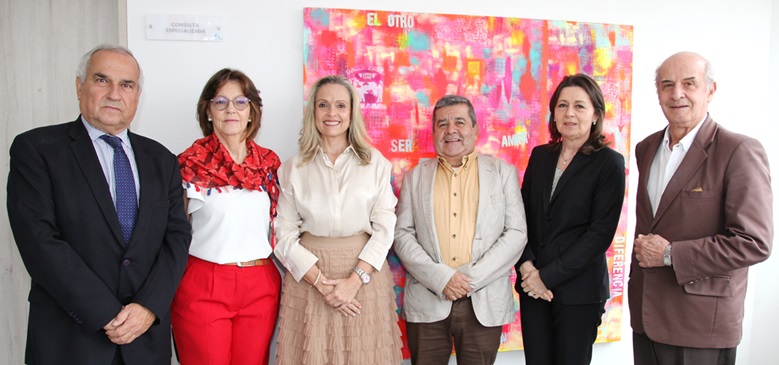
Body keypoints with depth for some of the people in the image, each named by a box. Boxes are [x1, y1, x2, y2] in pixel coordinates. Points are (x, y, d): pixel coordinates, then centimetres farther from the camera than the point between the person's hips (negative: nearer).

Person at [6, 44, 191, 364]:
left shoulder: (161, 159, 7)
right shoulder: (35, 149, -5)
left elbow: (176, 235, 1)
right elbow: (40, 242, -13)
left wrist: (149, 306, -12)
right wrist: (109, 315, -16)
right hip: (68, 339, -3)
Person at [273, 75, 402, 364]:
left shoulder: (375, 162, 1)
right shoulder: (293, 169, 2)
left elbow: (384, 227, -3)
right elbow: (285, 234, -1)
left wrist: (354, 280, -12)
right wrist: (321, 282, -11)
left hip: (365, 273, 0)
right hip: (309, 275, 0)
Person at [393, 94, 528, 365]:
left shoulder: (502, 172, 6)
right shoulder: (415, 177, 8)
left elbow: (517, 233, 0)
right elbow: (402, 234, 2)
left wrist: (472, 279, -10)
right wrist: (440, 277, -11)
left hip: (484, 303, 0)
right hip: (427, 302, 1)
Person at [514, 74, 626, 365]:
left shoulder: (610, 163, -6)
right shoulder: (540, 155, 7)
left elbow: (600, 233, -12)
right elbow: (523, 215, 7)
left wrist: (548, 276, -15)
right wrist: (526, 265, -8)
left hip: (579, 291, -3)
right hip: (532, 287, 4)